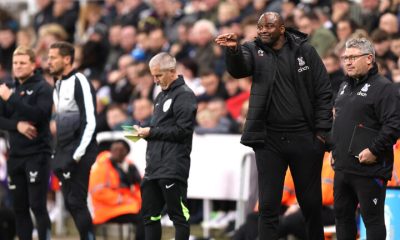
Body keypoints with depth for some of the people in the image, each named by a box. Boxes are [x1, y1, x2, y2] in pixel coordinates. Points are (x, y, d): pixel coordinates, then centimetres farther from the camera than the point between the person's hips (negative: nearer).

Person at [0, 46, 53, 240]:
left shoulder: (42, 88, -3)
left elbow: (40, 114, -19)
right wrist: (17, 125, -12)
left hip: (37, 154, -6)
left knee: (37, 204, -9)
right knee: (19, 206, 6)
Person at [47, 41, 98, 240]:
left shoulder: (79, 82, -11)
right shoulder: (59, 84, 16)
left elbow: (89, 122, -16)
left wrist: (78, 155, -19)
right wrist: (59, 155, 14)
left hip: (78, 154, -9)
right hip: (64, 154, 9)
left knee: (76, 201, -10)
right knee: (70, 203, 8)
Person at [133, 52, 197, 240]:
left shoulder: (184, 95, -7)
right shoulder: (161, 96, 22)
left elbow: (182, 130, -16)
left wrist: (151, 132, -13)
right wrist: (144, 131, 6)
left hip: (173, 166, -9)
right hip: (154, 166, 9)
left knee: (178, 215, -5)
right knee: (149, 214, 10)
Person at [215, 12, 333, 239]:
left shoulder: (305, 51, 0)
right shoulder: (254, 50, 1)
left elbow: (323, 91, 1)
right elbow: (238, 69, -21)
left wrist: (322, 130, -5)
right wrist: (234, 50, -43)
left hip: (304, 137, 0)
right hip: (269, 139, 0)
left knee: (311, 201, 10)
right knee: (268, 204, 0)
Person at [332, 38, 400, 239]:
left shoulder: (382, 87, -10)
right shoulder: (345, 87, 17)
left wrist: (374, 150, -21)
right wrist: (334, 149, 20)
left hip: (369, 168, -9)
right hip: (342, 167, 9)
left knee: (372, 218, -4)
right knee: (342, 215, 14)